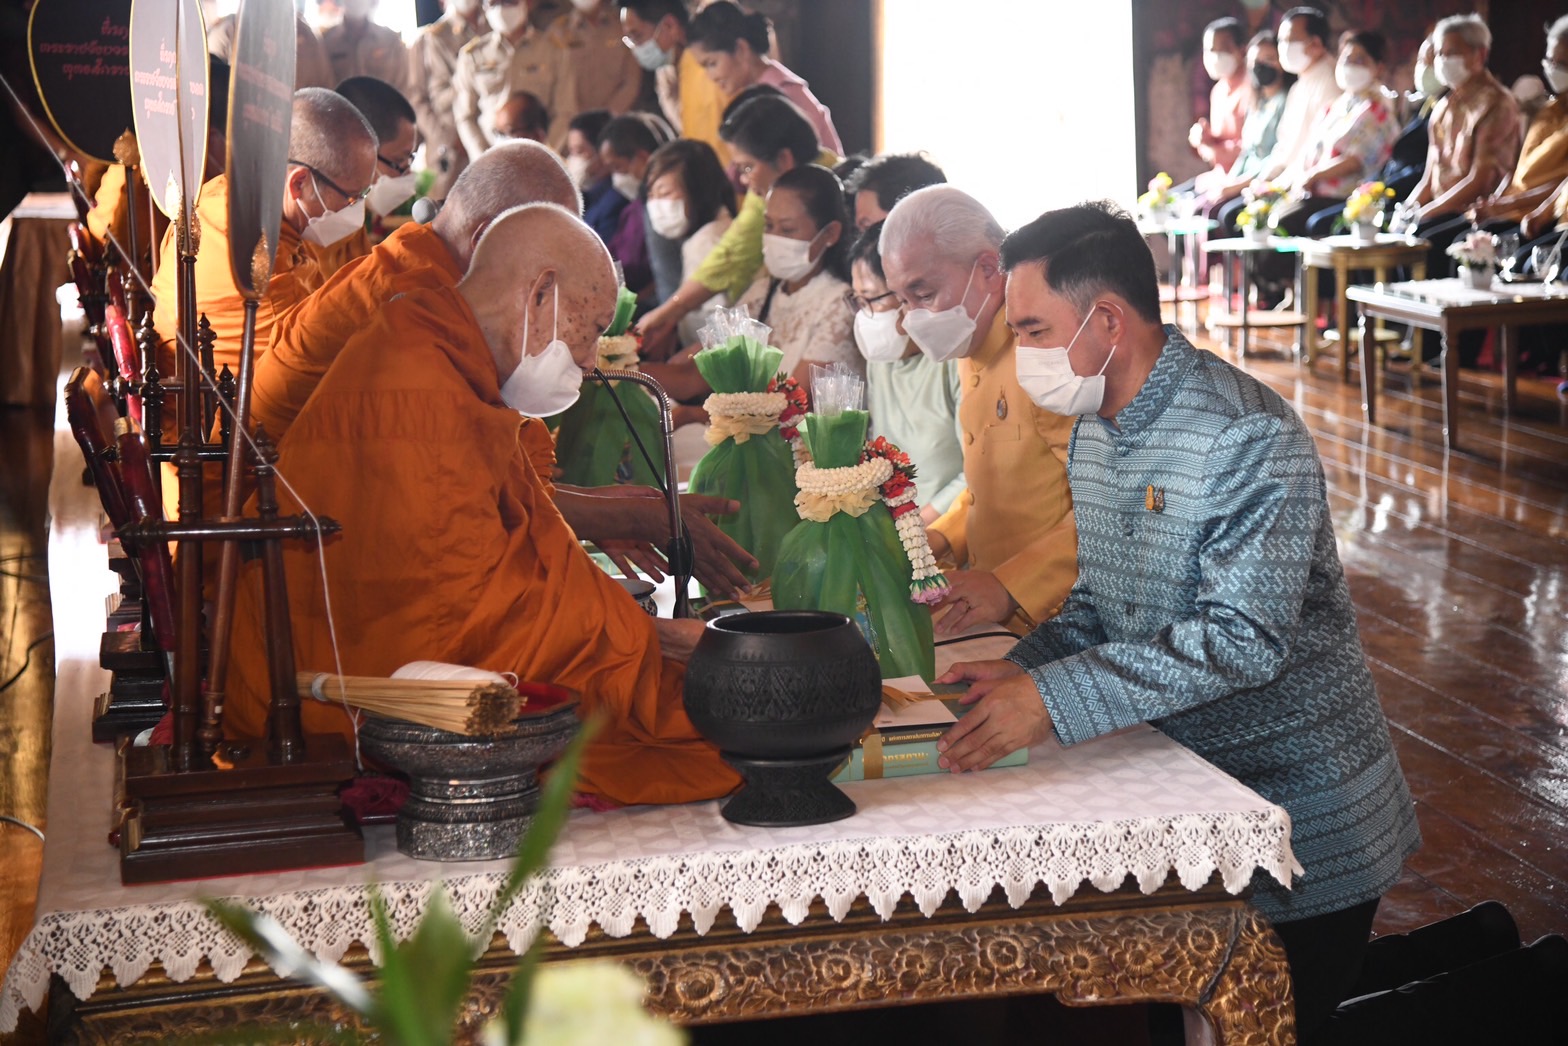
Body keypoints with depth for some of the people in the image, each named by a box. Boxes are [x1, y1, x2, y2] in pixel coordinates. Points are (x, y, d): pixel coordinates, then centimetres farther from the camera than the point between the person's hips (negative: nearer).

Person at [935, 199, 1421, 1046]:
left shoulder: (1250, 435, -22)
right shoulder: (1092, 435, 6)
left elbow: (1246, 639, -29)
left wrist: (1056, 700, -32)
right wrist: (1025, 669, -9)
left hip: (1299, 809, -8)